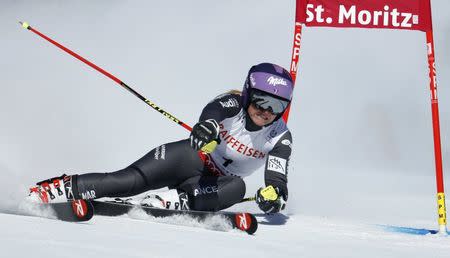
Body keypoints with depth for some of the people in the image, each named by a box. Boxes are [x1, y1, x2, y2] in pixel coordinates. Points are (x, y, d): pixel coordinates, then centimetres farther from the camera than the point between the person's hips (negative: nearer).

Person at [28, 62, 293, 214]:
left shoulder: (280, 138, -7)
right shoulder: (233, 103, -12)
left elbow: (278, 178, -19)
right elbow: (215, 110, -35)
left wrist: (275, 193, -45)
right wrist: (207, 125, -61)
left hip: (214, 184, 2)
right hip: (192, 158, -2)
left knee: (237, 188, -33)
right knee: (132, 180, -26)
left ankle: (170, 201, -43)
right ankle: (51, 189, -26)